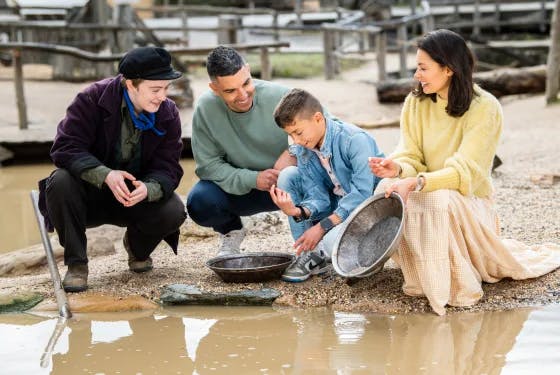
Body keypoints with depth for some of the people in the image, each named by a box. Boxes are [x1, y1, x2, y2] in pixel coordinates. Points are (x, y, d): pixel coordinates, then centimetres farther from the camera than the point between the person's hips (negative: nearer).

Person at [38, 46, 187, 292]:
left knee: (173, 212, -27)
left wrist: (148, 189, -38)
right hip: (90, 193, -2)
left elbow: (167, 168, -13)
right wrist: (105, 175, -43)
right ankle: (76, 264, -15)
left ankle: (137, 247, 11)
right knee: (60, 182, -34)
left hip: (138, 192, 2)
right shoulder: (93, 99, -18)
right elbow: (65, 147, -26)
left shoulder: (168, 114, -8)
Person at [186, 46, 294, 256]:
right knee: (198, 202, -27)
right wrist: (253, 179, -27)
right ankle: (230, 232, 12)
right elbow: (208, 165, -13)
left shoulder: (280, 97, -19)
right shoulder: (205, 108, -16)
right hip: (241, 189, 2)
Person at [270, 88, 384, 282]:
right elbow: (319, 198, -5)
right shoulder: (303, 150, -1)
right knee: (288, 175, -9)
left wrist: (321, 227, -27)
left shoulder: (354, 140, -22)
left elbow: (363, 195, -27)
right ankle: (309, 254, -6)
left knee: (333, 241, -38)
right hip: (337, 207, 7)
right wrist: (299, 212, -28)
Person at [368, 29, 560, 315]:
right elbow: (412, 157, -3)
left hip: (468, 200, -4)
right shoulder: (416, 102, -1)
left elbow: (464, 172, -25)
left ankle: (461, 287, -18)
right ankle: (423, 276, -10)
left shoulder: (484, 107, -16)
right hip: (425, 194, 4)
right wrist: (398, 169, -28)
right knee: (388, 189, -28)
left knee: (440, 200, -38)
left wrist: (416, 183, -40)